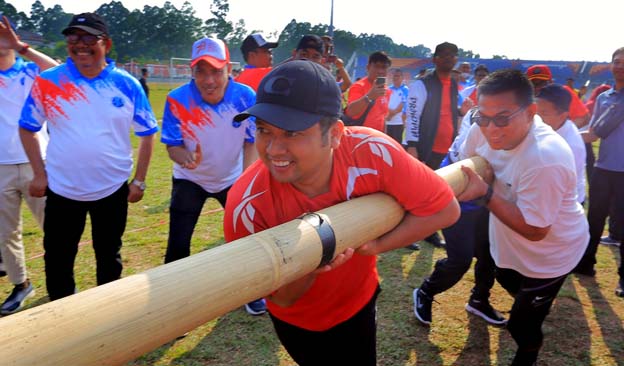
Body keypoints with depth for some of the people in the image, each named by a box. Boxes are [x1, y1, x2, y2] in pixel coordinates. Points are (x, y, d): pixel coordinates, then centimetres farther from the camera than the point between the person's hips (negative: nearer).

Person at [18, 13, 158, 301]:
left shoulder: (127, 85, -7)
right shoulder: (48, 82, -6)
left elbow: (147, 133, 0)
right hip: (61, 189, 0)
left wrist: (139, 180, -2)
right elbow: (27, 128, 5)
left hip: (113, 189, 0)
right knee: (57, 259, 13)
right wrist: (39, 173, -2)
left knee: (109, 257, 17)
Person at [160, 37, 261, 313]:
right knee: (178, 244, -4)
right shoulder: (177, 100, -24)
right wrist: (185, 158, -41)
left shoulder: (246, 97, -21)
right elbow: (172, 145, -17)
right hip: (190, 180, -1)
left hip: (233, 179, 2)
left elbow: (251, 142, -14)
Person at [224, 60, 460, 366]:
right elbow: (280, 298, -21)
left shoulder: (371, 151, -33)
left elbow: (444, 209, -20)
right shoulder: (247, 207, -33)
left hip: (359, 303, 2)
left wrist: (375, 245, -30)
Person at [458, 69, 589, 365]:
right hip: (509, 243, 7)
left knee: (522, 325, 8)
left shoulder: (546, 161, -40)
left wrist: (485, 193, -38)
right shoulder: (483, 130, -21)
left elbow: (534, 230, -32)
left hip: (549, 254, -6)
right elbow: (464, 165, -1)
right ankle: (527, 304, 68)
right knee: (507, 281, 34)